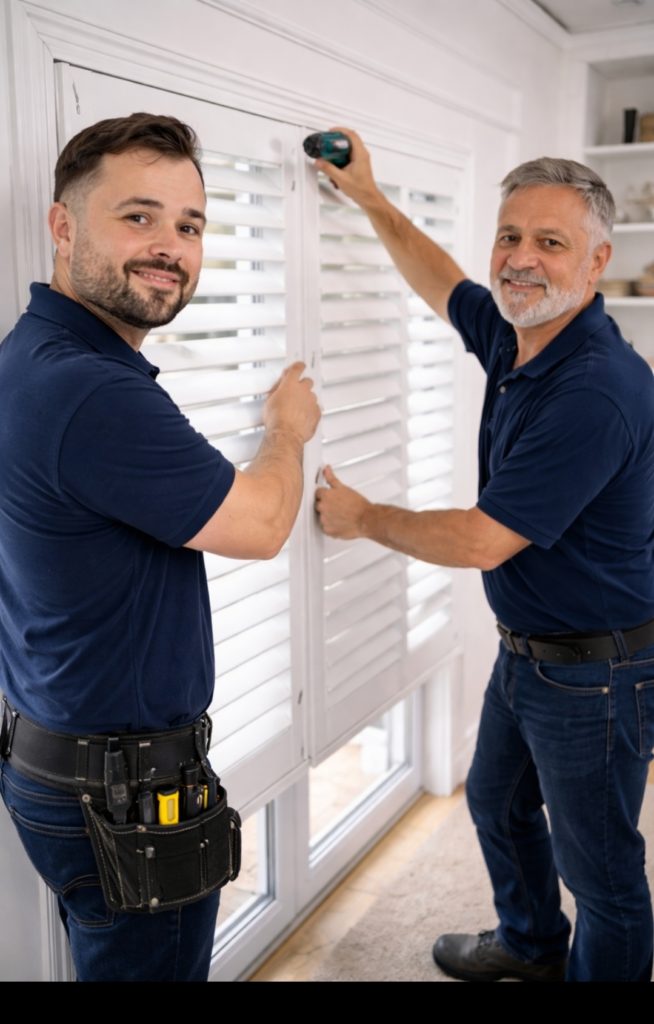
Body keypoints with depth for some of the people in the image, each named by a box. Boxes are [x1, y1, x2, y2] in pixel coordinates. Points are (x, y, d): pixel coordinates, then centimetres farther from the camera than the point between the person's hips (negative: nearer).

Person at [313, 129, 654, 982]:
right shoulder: (515, 337, -2)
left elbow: (481, 541, -27)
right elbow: (444, 285, 20)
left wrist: (362, 517, -11)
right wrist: (368, 196, 20)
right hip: (524, 650, 10)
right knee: (497, 805, 28)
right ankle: (531, 944, 54)